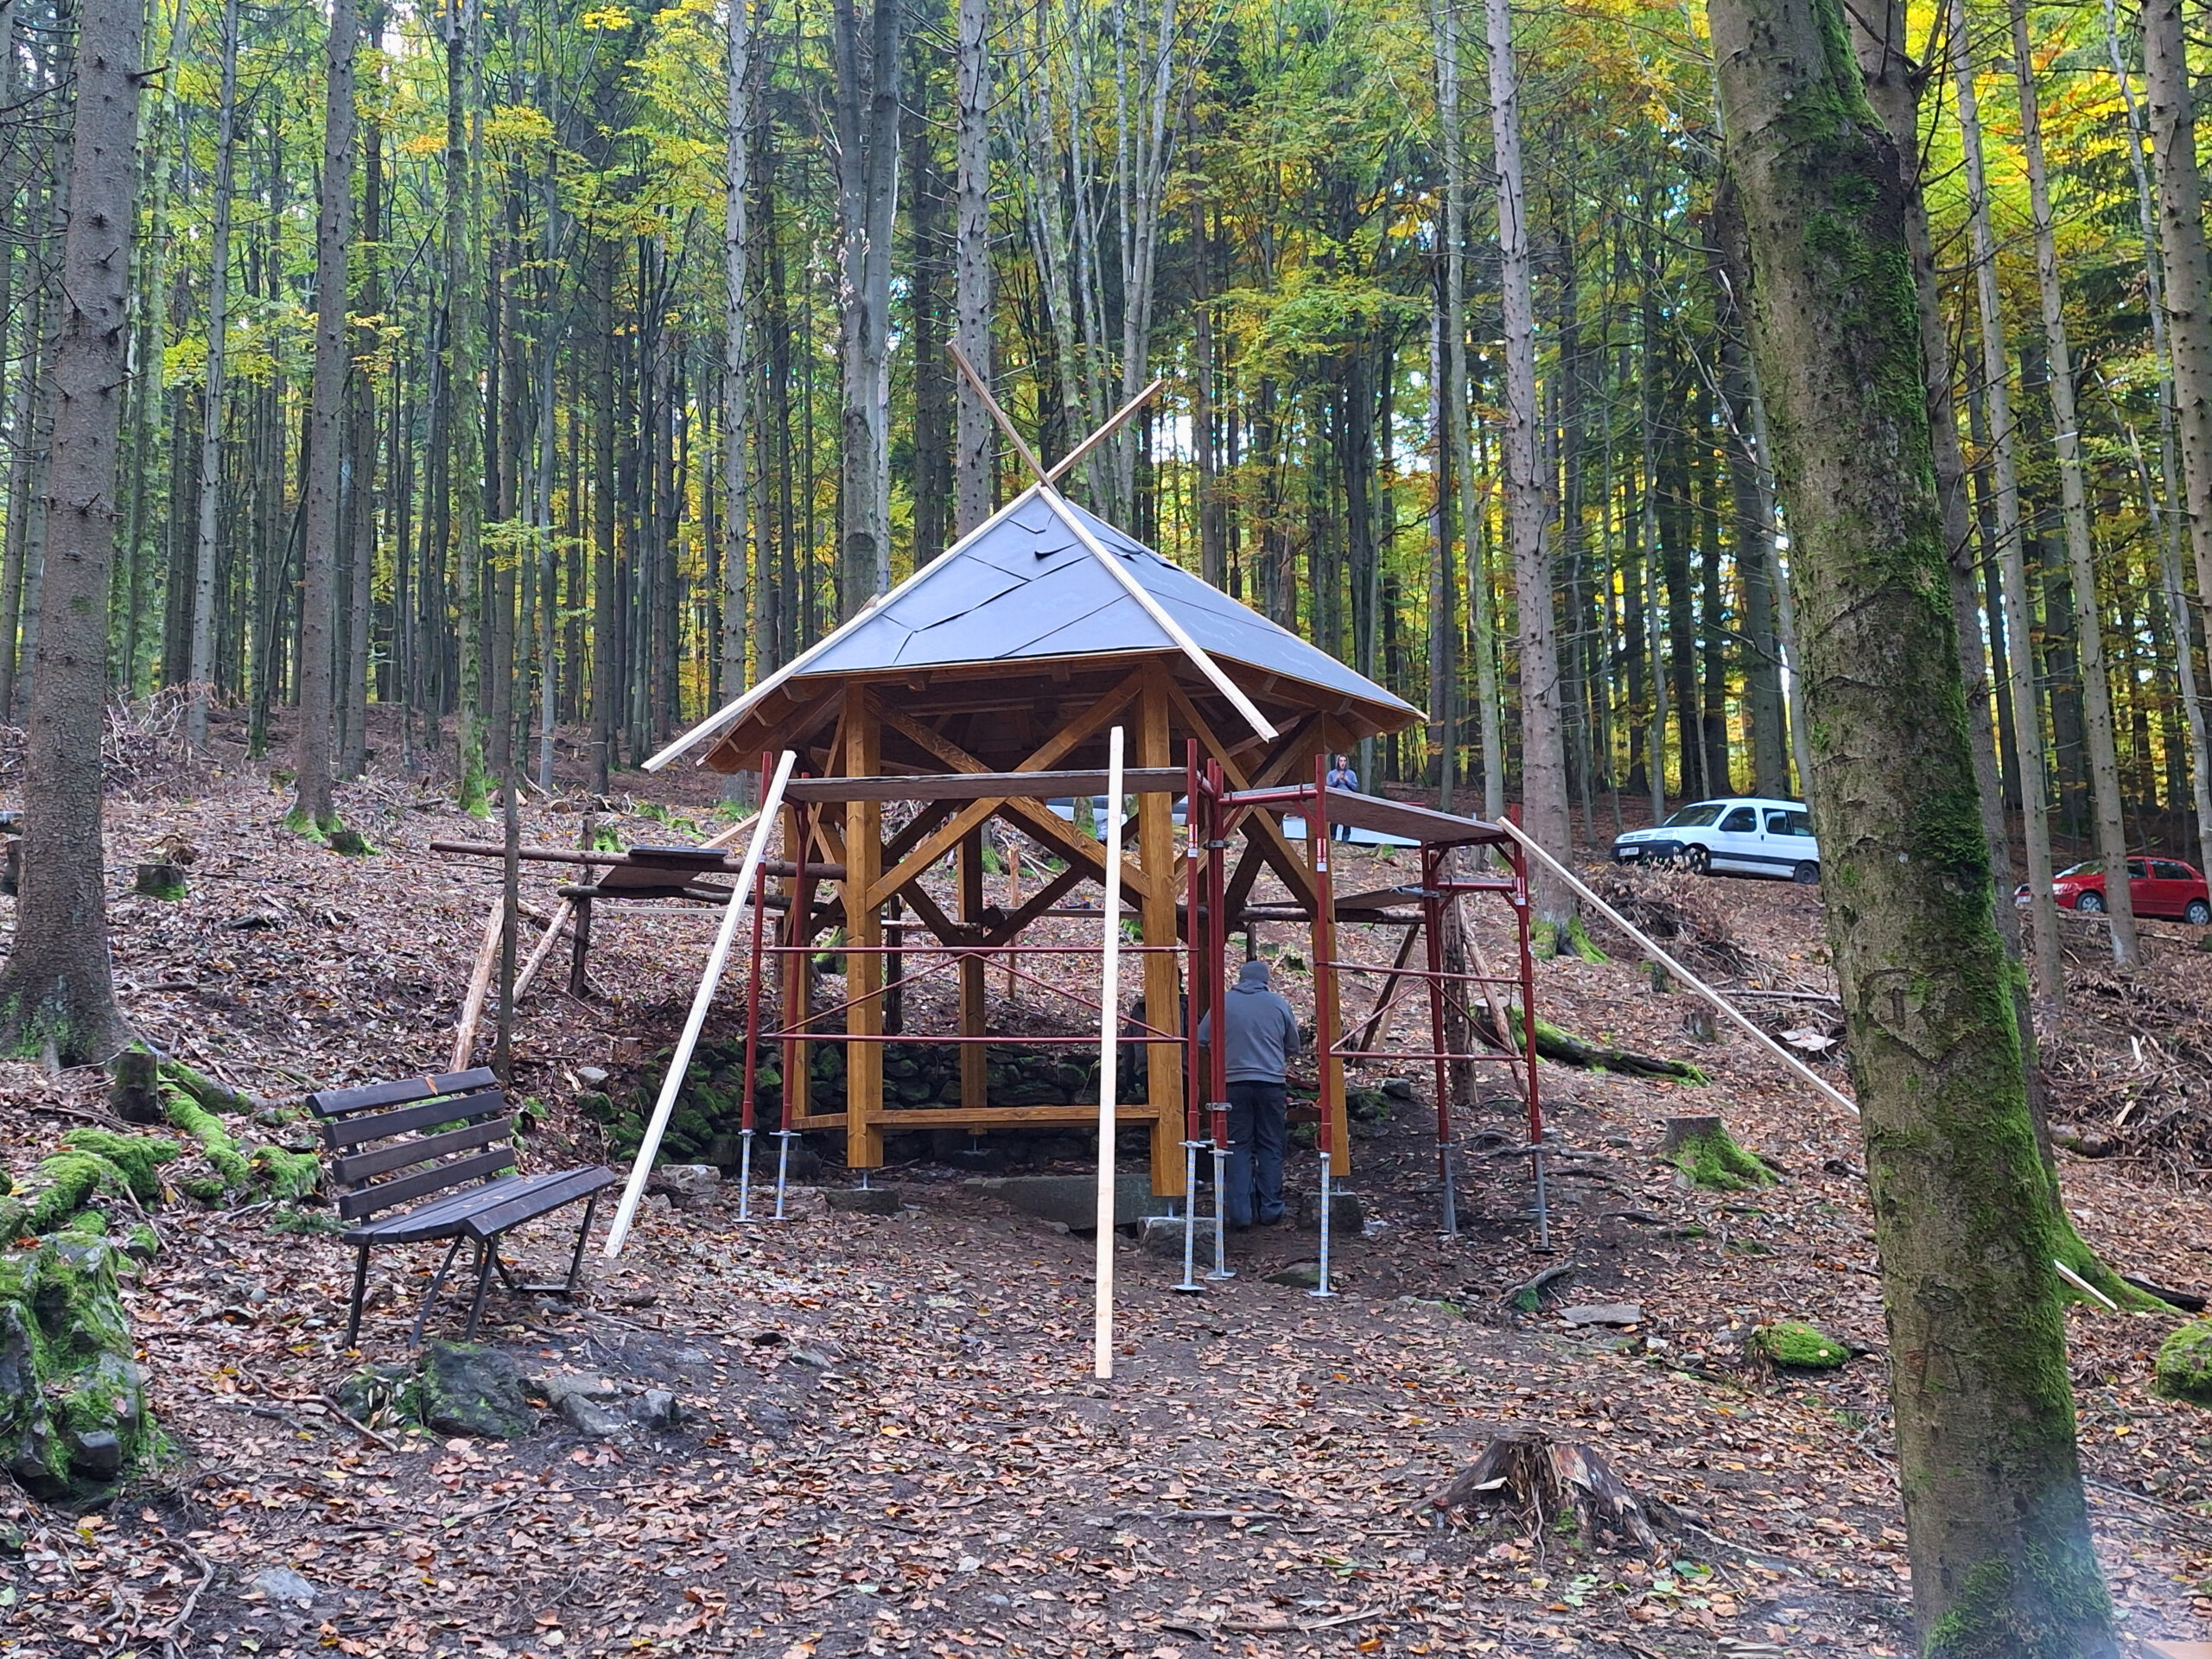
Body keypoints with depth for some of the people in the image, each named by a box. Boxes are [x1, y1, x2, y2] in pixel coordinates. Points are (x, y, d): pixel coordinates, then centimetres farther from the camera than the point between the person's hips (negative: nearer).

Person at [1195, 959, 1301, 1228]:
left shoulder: (1224, 1002, 2)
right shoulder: (1278, 1003, 3)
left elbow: (1200, 1040, 6)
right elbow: (1293, 1046, 12)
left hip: (1236, 1082, 0)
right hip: (1272, 1082, 0)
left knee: (1239, 1148, 4)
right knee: (1270, 1148, 10)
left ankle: (1240, 1212, -1)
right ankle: (1270, 1209, 11)